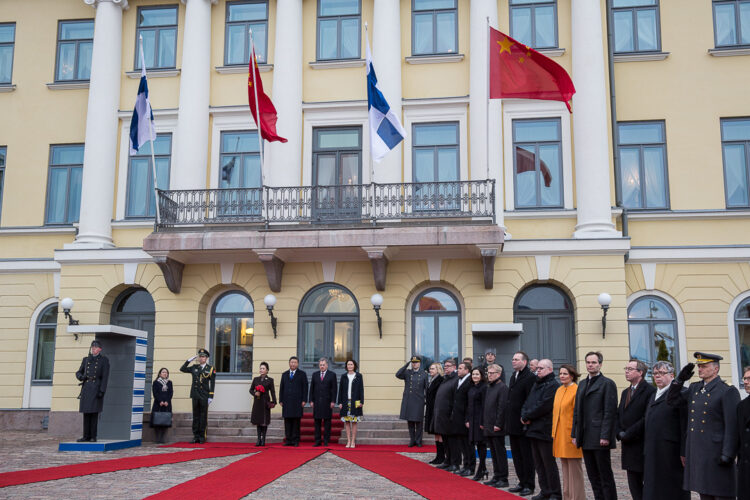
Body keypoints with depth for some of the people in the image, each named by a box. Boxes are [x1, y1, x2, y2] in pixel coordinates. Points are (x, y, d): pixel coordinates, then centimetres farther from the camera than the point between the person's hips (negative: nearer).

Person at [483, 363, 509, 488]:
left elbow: (502, 407, -16)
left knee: (500, 453, -2)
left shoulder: (502, 387, -11)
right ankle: (496, 477, 19)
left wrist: (498, 424, -18)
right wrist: (483, 422, 15)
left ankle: (503, 479, 3)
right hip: (488, 426, 8)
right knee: (494, 453, 12)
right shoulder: (489, 387, 15)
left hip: (497, 427, -8)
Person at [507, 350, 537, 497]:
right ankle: (522, 482, 23)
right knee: (516, 455, 14)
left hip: (523, 424, -9)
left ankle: (529, 485, 9)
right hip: (513, 423, 9)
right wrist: (508, 421, 15)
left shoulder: (530, 377, -14)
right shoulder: (513, 377, 14)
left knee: (527, 456, 1)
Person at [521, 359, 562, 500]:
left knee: (549, 463, -2)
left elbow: (543, 406, -19)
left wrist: (527, 416, -11)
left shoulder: (553, 385, -12)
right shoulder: (536, 385, 18)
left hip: (545, 430, -9)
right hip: (533, 429, 9)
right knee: (539, 463, 12)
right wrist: (524, 415, -3)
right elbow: (527, 403, 17)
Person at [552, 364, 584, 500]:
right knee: (565, 468, 14)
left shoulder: (576, 390, -11)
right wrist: (554, 432, 13)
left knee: (574, 468, -3)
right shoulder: (559, 390, 13)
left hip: (571, 435, -8)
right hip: (560, 436, 8)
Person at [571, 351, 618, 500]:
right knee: (593, 476, 11)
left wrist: (605, 436, -18)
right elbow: (577, 411, 18)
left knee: (605, 475, 0)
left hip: (599, 438, -7)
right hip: (586, 439, 7)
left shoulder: (607, 384, -5)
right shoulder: (582, 384, 17)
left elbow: (610, 412, -12)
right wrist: (575, 434, 12)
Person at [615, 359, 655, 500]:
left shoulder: (649, 391, -11)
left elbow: (647, 418, -17)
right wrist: (620, 433, 1)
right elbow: (618, 415, 19)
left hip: (643, 445, -8)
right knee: (634, 484, 10)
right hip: (628, 446, 8)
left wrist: (628, 434, -15)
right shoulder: (625, 392, 17)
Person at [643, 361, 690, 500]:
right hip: (653, 454, 8)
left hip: (672, 452, -8)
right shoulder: (653, 396, 21)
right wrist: (646, 451, 16)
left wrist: (684, 452, -18)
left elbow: (686, 425, -13)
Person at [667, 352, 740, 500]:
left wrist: (728, 454, -18)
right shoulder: (694, 388, 13)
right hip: (696, 453, 7)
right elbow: (672, 401, 17)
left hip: (716, 453, -7)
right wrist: (680, 379, 5)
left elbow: (732, 426, -13)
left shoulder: (728, 391, -9)